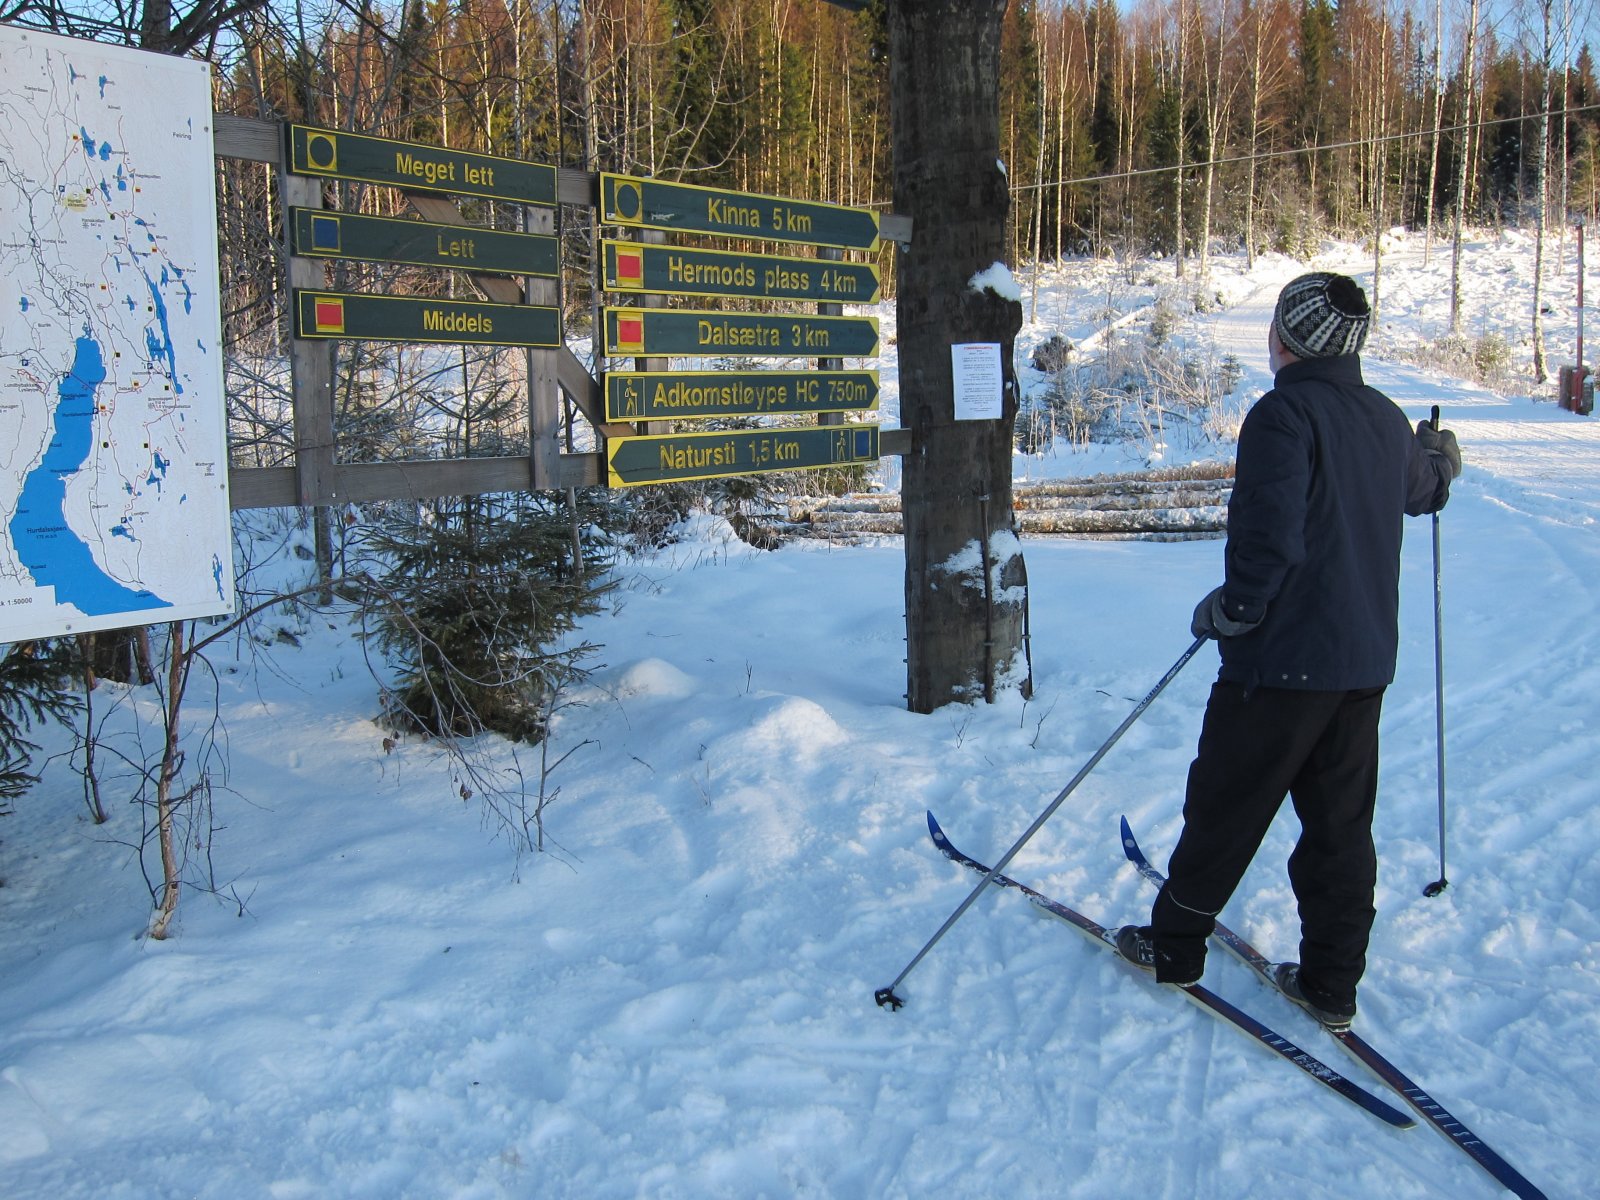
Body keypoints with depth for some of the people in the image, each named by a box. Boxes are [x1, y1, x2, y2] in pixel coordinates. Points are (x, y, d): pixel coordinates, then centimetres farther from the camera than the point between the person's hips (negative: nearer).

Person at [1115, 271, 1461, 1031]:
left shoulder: (1285, 413, -16)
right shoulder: (1387, 419, 8)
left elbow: (1271, 539, -25)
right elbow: (1422, 491, 31)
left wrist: (1230, 610, -10)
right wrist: (1440, 460, 52)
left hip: (1284, 657, -7)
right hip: (1365, 661, 7)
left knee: (1225, 809, 7)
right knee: (1342, 823, 12)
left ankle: (1174, 946, 21)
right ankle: (1332, 984, 18)